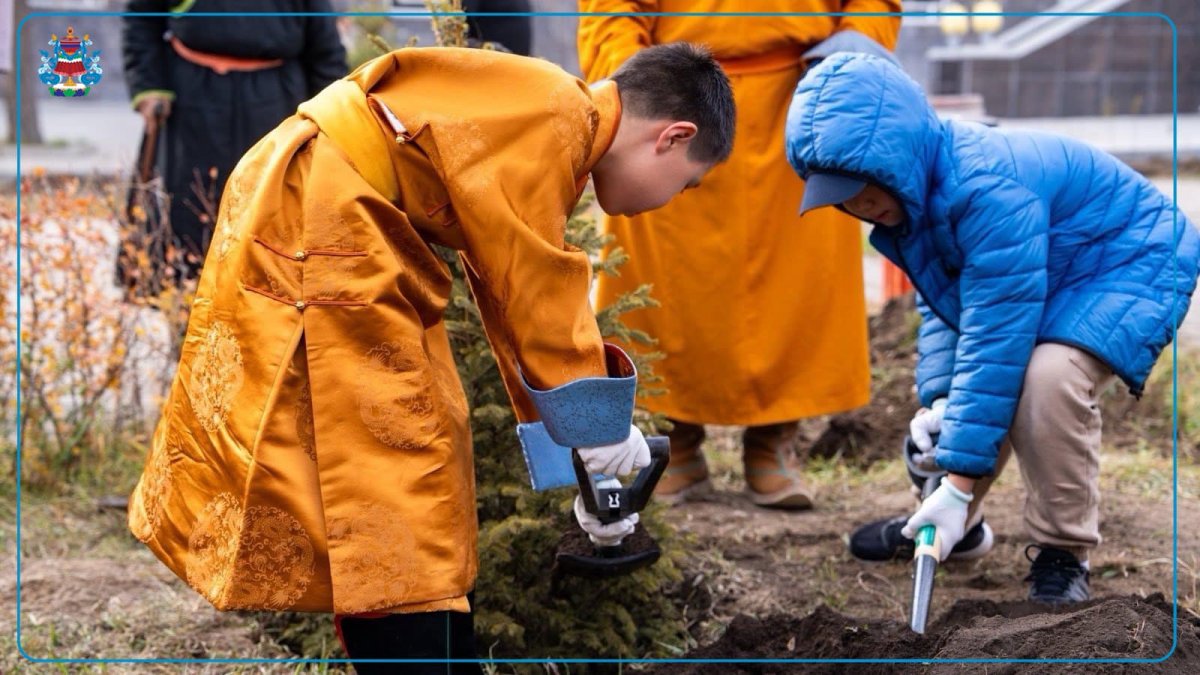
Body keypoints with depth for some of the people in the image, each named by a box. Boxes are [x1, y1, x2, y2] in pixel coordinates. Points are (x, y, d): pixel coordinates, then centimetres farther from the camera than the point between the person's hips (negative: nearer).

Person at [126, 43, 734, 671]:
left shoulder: (541, 137, 16)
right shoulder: (557, 116, -14)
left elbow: (510, 295, 19)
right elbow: (531, 279, -17)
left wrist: (579, 467, 20)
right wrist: (595, 416, -9)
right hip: (309, 225, -11)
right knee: (391, 445, -9)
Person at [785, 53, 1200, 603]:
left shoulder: (989, 191, -37)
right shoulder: (919, 192, -7)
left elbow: (994, 341, -37)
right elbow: (943, 309, 4)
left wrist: (959, 483, -34)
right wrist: (939, 401, -15)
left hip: (1131, 265, -10)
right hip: (1042, 279, 10)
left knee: (1047, 377, -31)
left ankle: (1064, 551, -14)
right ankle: (955, 523, 29)